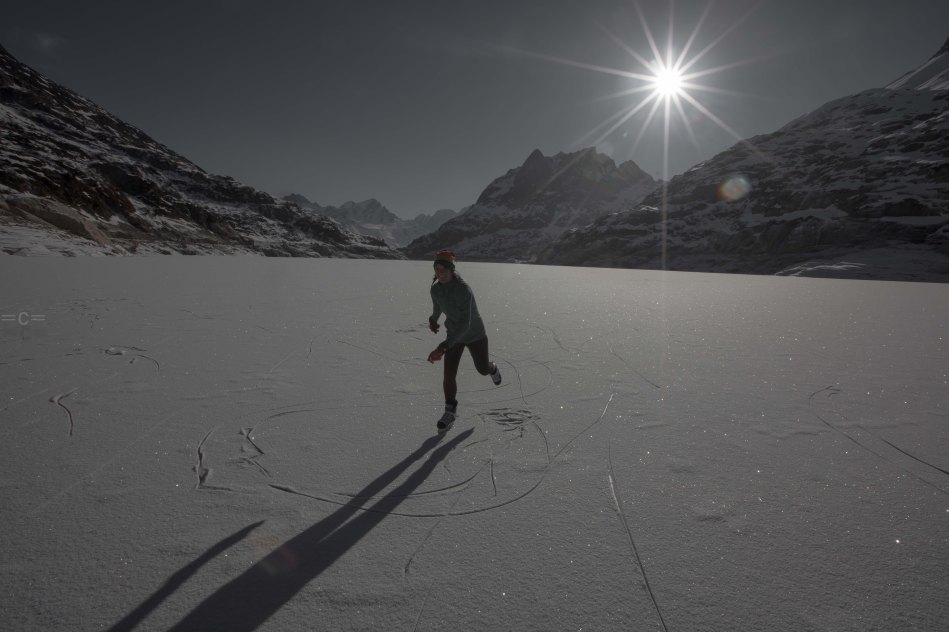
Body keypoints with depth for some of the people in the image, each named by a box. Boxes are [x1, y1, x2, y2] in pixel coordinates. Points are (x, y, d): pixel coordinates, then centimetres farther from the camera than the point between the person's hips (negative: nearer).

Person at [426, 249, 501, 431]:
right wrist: (433, 318, 29)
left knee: (483, 369, 17)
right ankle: (450, 412, 17)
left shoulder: (464, 289, -36)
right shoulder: (435, 289, -15)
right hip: (454, 334, 4)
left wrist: (442, 348, -49)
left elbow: (465, 324, -42)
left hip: (475, 334, -4)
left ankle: (492, 369, 56)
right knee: (449, 375, -5)